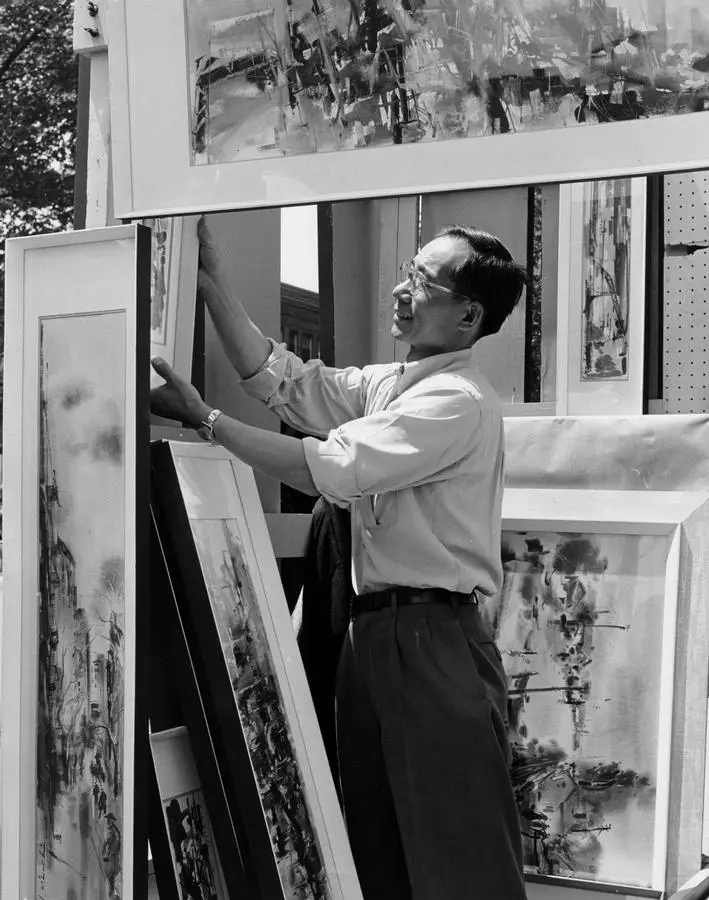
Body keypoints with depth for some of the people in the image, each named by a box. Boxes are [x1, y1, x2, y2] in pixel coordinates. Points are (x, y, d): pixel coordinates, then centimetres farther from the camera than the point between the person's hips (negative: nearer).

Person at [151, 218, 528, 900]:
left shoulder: (460, 404, -14)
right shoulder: (388, 385, 14)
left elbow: (330, 469, -19)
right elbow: (280, 378, 10)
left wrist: (204, 418, -15)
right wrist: (211, 284, 3)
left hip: (433, 639, -9)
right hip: (373, 632, 9)